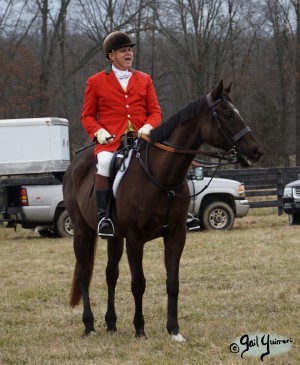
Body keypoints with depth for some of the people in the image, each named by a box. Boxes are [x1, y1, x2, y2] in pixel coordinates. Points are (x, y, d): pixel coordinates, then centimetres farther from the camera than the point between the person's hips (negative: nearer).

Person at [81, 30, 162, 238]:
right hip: (110, 140, -3)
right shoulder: (96, 82, 12)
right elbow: (87, 115, 13)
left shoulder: (144, 80, 18)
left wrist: (148, 127, -8)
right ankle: (103, 216, -29)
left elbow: (155, 112, 14)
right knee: (104, 162, -35)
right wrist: (98, 131, -8)